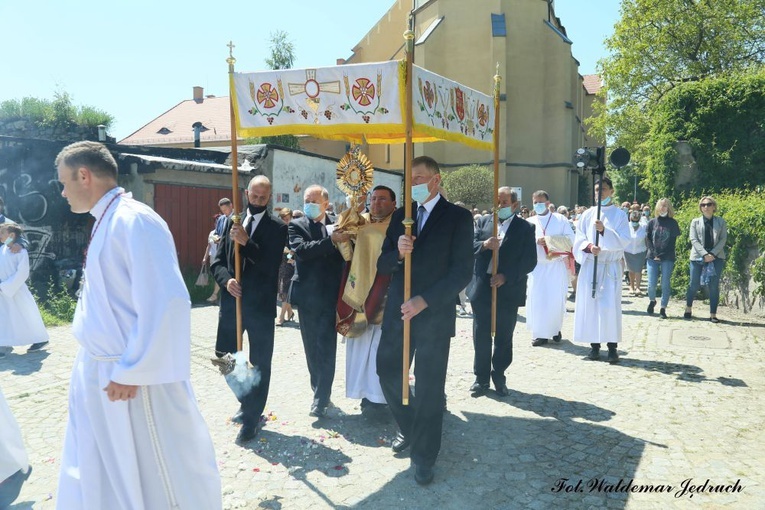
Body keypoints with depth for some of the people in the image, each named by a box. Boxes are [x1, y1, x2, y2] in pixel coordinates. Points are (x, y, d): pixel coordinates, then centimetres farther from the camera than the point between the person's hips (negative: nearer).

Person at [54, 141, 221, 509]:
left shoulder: (135, 221, -20)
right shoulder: (105, 222, 9)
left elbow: (164, 303, -27)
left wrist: (131, 372, -21)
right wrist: (92, 362, 13)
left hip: (132, 377, -9)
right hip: (98, 373, 9)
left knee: (158, 473, 10)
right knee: (100, 474, 22)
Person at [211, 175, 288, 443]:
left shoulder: (277, 227, -3)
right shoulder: (232, 222, 9)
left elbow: (271, 265, -14)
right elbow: (218, 260, 7)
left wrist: (247, 242, -24)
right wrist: (226, 280, -12)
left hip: (260, 304, -4)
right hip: (231, 302, 4)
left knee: (260, 363, 2)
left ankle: (252, 417, 17)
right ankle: (247, 402, 36)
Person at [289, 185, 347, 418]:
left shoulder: (338, 225, 4)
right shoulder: (296, 225, 2)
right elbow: (301, 250, -18)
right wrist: (331, 240, -26)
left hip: (330, 295, -1)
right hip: (307, 295, 1)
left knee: (326, 347, -4)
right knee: (312, 347, 13)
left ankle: (321, 398, 3)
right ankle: (318, 389, 29)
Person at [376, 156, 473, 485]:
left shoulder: (458, 217, -4)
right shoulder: (400, 216, 10)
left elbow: (462, 272, -11)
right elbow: (383, 265, 7)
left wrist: (424, 300, -18)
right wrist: (397, 253, -16)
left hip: (435, 314, -4)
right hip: (397, 311, 5)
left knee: (429, 386, 3)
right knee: (388, 373, 9)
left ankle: (424, 456, 22)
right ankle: (409, 428, 37)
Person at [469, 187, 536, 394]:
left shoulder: (525, 228, 1)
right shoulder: (484, 222, 9)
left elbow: (530, 260, -6)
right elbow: (470, 245, 1)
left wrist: (506, 276, -16)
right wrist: (484, 244, -20)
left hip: (508, 290, -2)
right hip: (482, 288, 2)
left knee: (504, 338, 8)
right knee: (481, 336, 6)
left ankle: (499, 376, 23)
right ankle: (481, 378, 16)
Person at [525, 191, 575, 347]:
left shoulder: (560, 219, 4)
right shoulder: (529, 222, 10)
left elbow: (570, 239, -4)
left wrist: (551, 241, -16)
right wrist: (535, 241, -17)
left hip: (557, 265, -1)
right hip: (537, 266, 2)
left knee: (556, 299, -1)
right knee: (537, 299, -3)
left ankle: (556, 329, 19)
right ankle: (540, 333, 3)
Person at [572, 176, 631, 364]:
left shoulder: (620, 215, 3)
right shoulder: (587, 214, 9)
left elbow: (624, 240, -7)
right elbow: (579, 239, 6)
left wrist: (604, 230, -21)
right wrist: (589, 246, -15)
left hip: (611, 266, -2)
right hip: (590, 265, 2)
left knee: (610, 306, -8)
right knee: (590, 304, 1)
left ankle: (612, 346, -1)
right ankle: (594, 344, 10)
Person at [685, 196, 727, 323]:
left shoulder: (721, 221, 9)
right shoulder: (695, 221, 8)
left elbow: (723, 239, 2)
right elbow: (694, 240, -1)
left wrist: (713, 253, -12)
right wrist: (705, 254, -13)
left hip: (716, 257, 0)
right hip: (698, 257, 0)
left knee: (714, 286, -2)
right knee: (694, 284, 1)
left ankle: (713, 314, 3)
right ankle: (688, 309, 21)